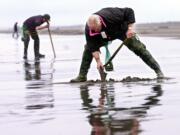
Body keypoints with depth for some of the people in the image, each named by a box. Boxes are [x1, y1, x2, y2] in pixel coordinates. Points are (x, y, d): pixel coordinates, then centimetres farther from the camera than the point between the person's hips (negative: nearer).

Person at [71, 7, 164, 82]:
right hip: (105, 37, 3)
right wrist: (98, 61, -33)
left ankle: (158, 70, -2)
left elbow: (129, 11, -30)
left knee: (139, 48, -11)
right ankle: (82, 76, -8)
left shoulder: (110, 15, -42)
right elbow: (93, 46, -27)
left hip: (122, 30, -3)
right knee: (88, 49, -13)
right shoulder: (88, 29, -32)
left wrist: (130, 28, -34)